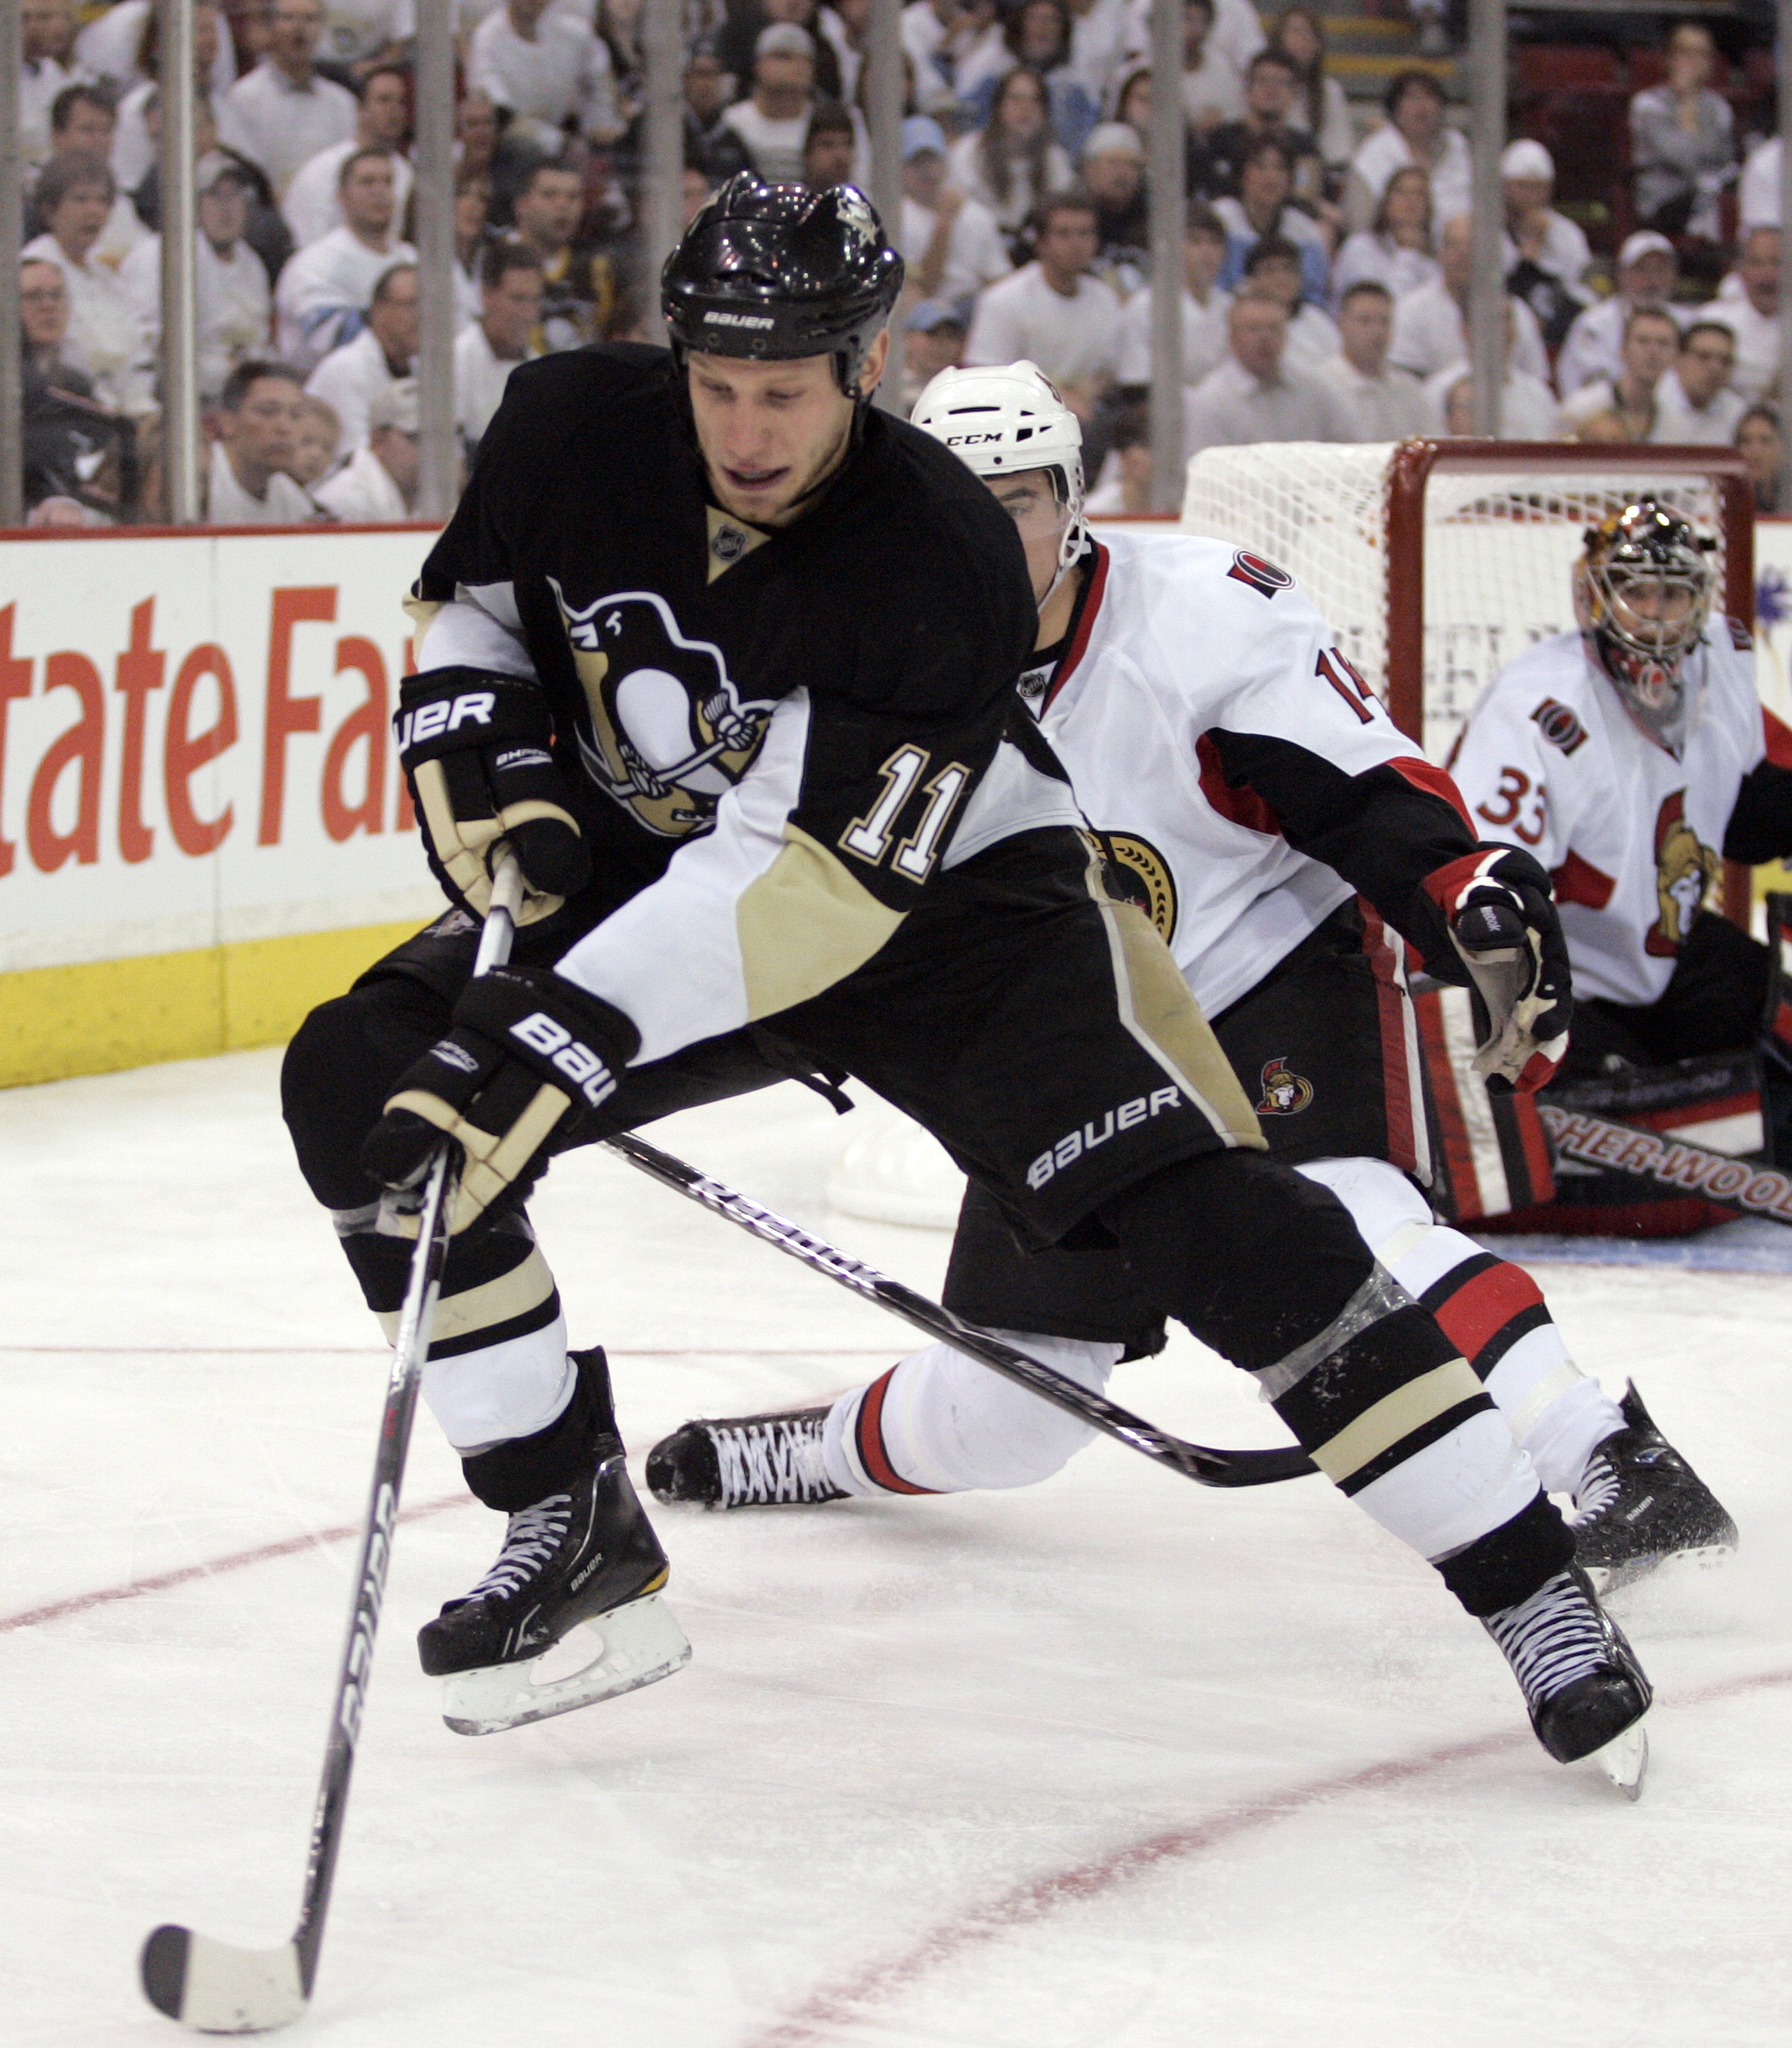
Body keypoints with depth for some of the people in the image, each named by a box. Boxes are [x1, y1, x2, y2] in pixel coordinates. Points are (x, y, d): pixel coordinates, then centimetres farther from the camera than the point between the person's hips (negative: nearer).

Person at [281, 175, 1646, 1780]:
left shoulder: (947, 564, -31)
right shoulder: (577, 433, -16)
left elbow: (811, 878, -35)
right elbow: (471, 612, 5)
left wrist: (556, 1034, -43)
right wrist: (497, 782, -16)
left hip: (945, 899, -5)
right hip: (661, 878, 5)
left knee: (1201, 1213, -22)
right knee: (360, 1088, -13)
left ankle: (1529, 1583, -14)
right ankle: (577, 1525, -1)